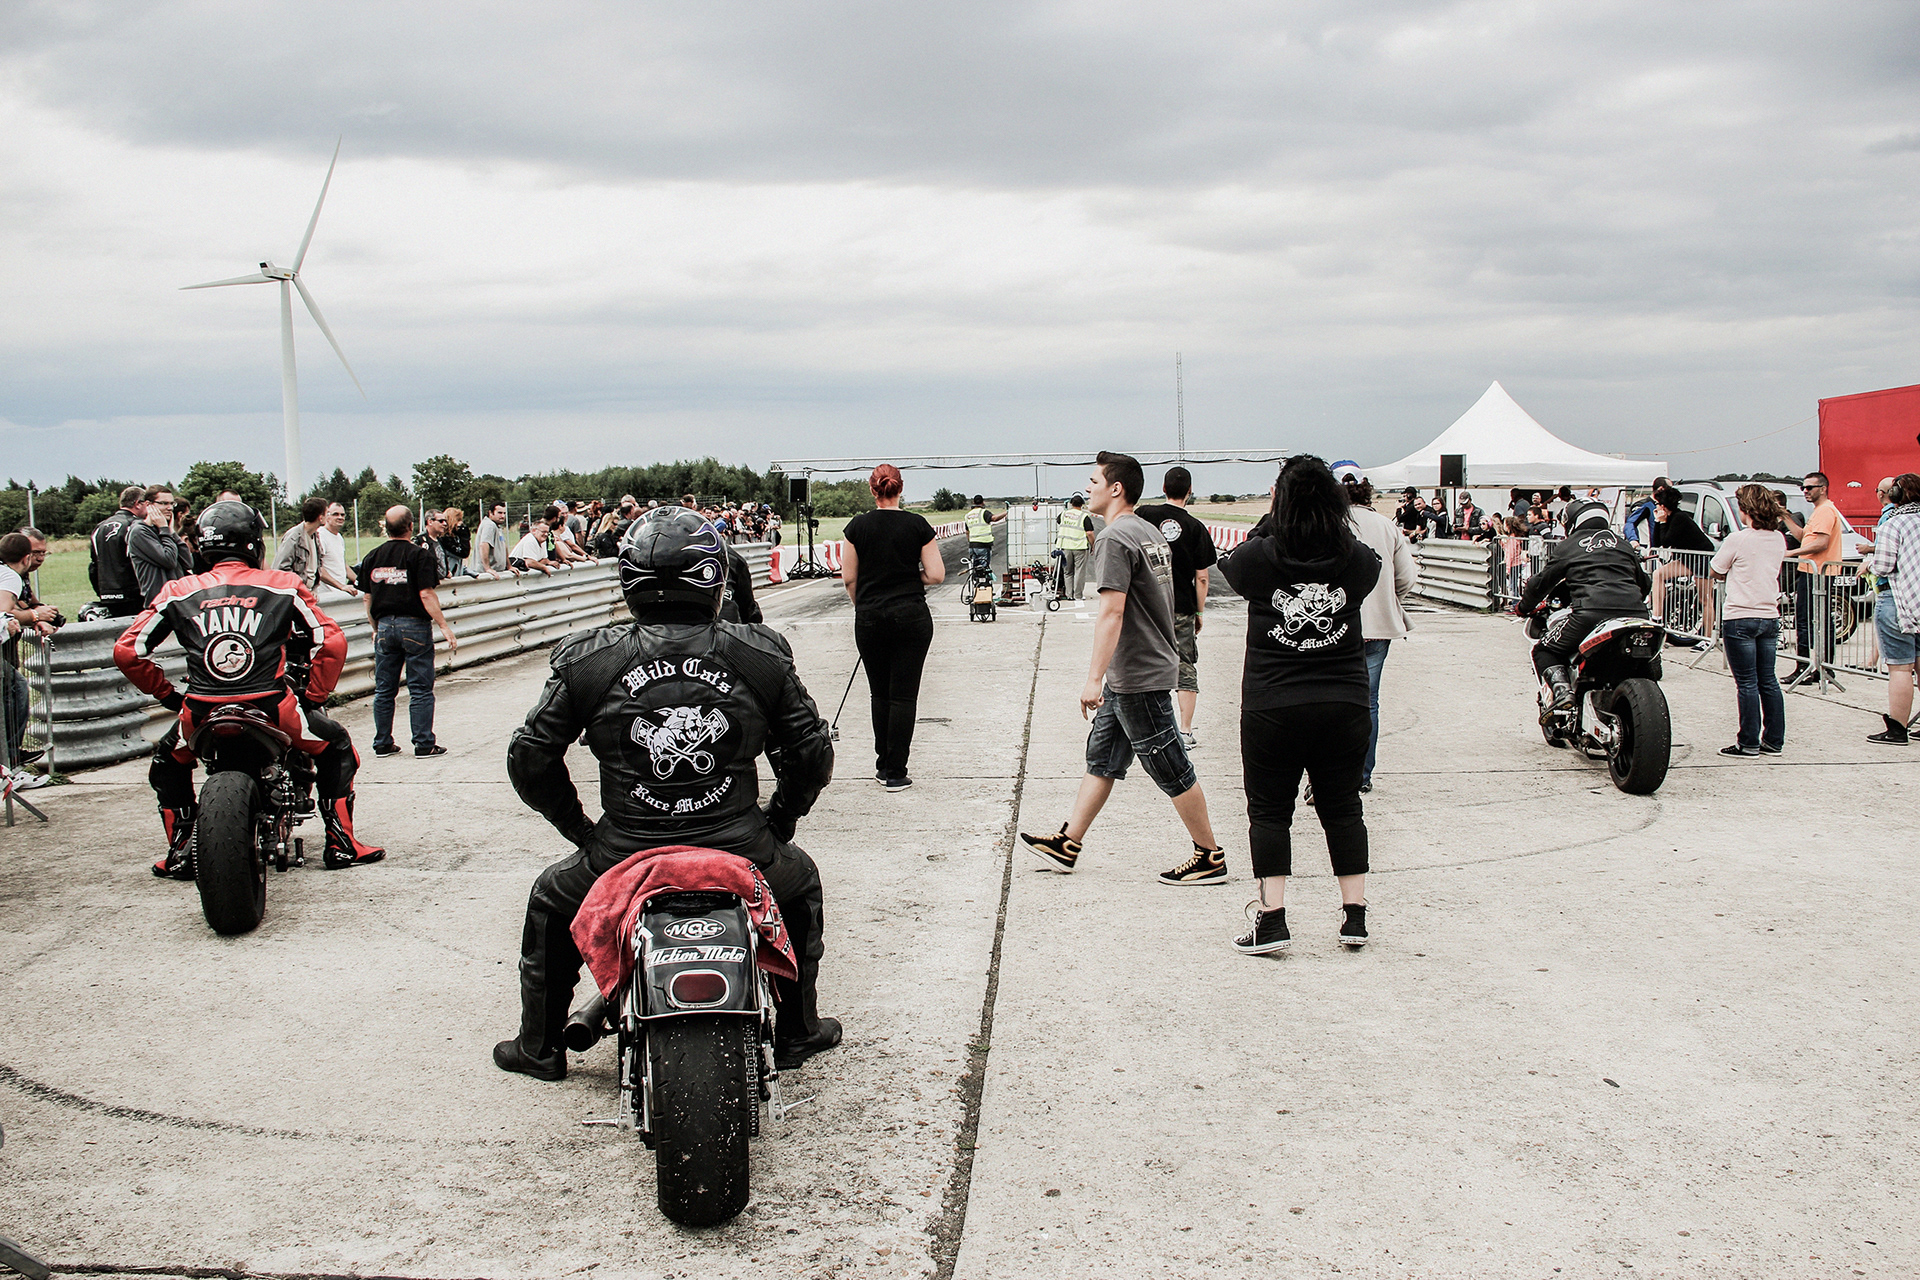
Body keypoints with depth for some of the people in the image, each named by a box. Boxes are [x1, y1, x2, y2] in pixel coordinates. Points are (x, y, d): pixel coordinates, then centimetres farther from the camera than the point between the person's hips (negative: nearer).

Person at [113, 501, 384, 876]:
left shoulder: (179, 592, 11)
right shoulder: (283, 585, 6)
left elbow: (127, 651, 10)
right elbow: (332, 642, 1)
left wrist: (166, 694, 21)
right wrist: (315, 697, 13)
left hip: (201, 714, 2)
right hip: (271, 708, -2)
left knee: (167, 760, 34)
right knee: (335, 744, 24)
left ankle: (180, 852, 27)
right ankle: (342, 843, 18)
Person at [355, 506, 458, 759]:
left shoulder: (372, 557, 7)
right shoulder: (418, 556, -9)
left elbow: (367, 598, 11)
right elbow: (426, 595, -16)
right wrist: (444, 627, -13)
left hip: (385, 626, 5)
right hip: (414, 626, -5)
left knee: (384, 690, 12)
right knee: (420, 690, 1)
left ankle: (382, 744, 16)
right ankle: (424, 745, 1)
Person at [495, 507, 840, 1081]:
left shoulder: (587, 660, -3)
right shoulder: (762, 656, -1)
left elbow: (530, 758, 1)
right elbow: (812, 754, 4)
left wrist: (579, 829, 15)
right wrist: (777, 822, 20)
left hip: (624, 859, 0)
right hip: (741, 858, 0)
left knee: (551, 902, 33)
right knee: (800, 880, 35)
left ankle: (538, 1047, 41)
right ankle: (797, 1032, 41)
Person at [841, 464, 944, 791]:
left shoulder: (858, 525, 0)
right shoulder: (917, 524, -4)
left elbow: (848, 578, 3)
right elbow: (936, 575, -6)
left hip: (869, 618, 2)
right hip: (911, 616, -2)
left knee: (879, 693, 15)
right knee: (904, 695, 1)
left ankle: (883, 766, 21)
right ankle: (895, 773, 0)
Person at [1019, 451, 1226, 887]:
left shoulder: (1114, 538, -17)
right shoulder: (1151, 533, 13)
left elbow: (1112, 611, -24)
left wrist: (1094, 678, -25)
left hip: (1138, 677, -10)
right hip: (1127, 677, 10)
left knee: (1170, 769, -1)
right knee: (1102, 758, 13)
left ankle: (1210, 857, 7)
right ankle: (1066, 844, 18)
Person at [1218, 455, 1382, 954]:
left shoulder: (1260, 556, -9)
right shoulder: (1357, 560, -5)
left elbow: (1231, 566, 13)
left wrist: (1273, 517, 17)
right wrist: (1327, 516, 18)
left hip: (1271, 707, -2)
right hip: (1344, 704, 2)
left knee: (1269, 810, 6)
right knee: (1343, 808, 13)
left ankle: (1271, 920, 3)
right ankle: (1355, 917, 17)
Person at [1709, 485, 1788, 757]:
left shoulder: (1738, 539, -14)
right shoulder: (1779, 539, 6)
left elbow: (1716, 572, -4)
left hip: (1740, 617, -6)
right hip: (1770, 616, 6)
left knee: (1747, 683, -2)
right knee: (1768, 681, 12)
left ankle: (1748, 743, 2)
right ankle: (1773, 741, 14)